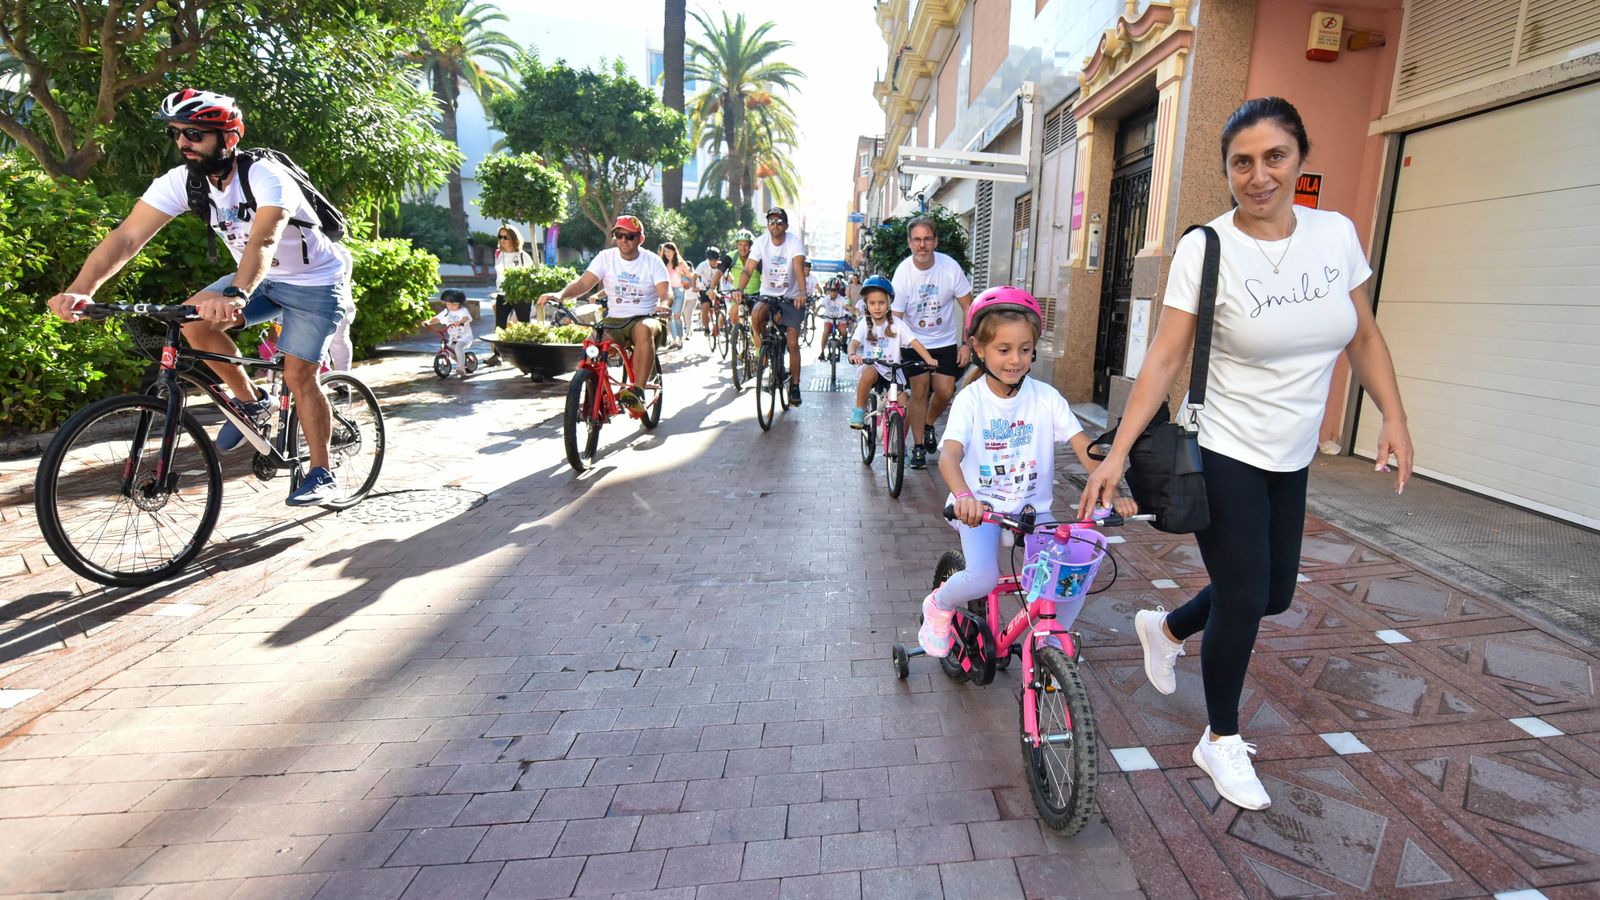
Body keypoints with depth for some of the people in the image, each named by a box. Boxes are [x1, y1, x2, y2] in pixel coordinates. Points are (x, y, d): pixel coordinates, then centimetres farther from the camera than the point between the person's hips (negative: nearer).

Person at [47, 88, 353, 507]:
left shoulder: (265, 177, -27)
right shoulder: (182, 181, -10)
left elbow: (263, 240, -45)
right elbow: (127, 236, -19)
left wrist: (235, 296, -62)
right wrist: (80, 290, -34)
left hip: (315, 282, -6)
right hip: (261, 280, 6)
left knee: (297, 375, -13)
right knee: (195, 319, -16)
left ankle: (321, 474, 1)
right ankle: (250, 402, 6)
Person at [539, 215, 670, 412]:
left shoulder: (652, 261, 0)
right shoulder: (606, 257, 4)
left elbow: (666, 293, -11)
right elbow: (584, 282, -8)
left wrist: (664, 305, -36)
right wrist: (561, 295, -27)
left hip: (645, 318, -2)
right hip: (614, 320, 2)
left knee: (644, 330, -39)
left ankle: (637, 391, -37)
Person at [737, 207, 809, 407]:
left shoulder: (795, 241, -13)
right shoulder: (761, 242, -8)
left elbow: (799, 267, -28)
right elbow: (749, 269, -17)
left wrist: (802, 293, -44)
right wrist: (740, 289, -37)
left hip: (791, 297, -1)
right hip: (768, 295, 2)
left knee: (792, 343, -8)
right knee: (756, 314, -33)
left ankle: (795, 385, 7)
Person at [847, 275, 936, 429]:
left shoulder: (897, 324, -3)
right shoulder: (865, 324, -2)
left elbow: (914, 342, -11)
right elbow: (854, 342, -14)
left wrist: (929, 359, -28)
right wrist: (852, 354, -39)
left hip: (892, 370, 1)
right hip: (871, 366, -1)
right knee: (869, 374, -38)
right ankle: (859, 410, -18)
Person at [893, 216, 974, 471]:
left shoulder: (950, 267, -14)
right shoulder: (903, 272, -15)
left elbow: (968, 307, -5)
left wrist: (966, 344, -9)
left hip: (945, 342, 1)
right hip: (916, 342, -1)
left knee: (945, 392, -7)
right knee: (919, 392, -7)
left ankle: (928, 425, 24)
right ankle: (918, 447, 8)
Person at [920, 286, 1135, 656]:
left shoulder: (1046, 398, -3)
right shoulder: (971, 399, -10)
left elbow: (1084, 448, -9)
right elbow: (950, 453, -25)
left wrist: (1111, 495, -26)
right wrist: (964, 496, -46)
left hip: (1033, 508, 3)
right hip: (981, 507, -3)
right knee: (982, 578, -27)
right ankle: (938, 604, 9)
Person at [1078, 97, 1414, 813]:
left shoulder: (1336, 233, 0)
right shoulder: (1205, 249, -14)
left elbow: (1364, 336, 10)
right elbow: (1164, 359, -16)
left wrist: (1394, 416, -1)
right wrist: (1118, 452, -23)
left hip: (1290, 461, 6)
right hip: (1223, 457, -6)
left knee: (1274, 592, 16)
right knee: (1243, 598, 0)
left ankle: (1165, 627, 45)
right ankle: (1222, 742, 24)